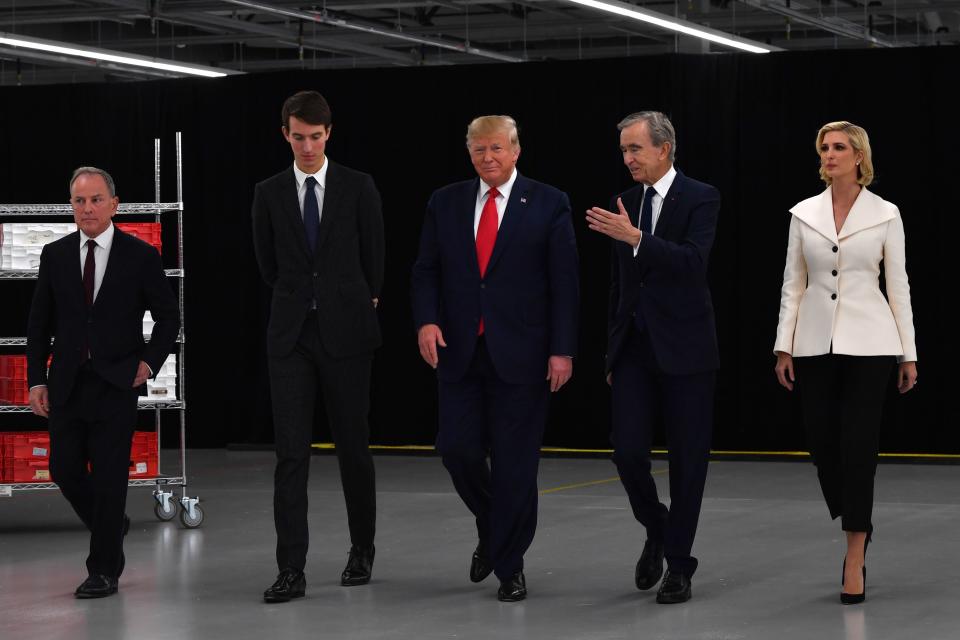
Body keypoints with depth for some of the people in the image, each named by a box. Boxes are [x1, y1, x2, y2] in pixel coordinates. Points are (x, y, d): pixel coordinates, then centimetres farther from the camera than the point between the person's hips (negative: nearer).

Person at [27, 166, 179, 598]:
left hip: (116, 384, -3)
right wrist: (37, 379, 2)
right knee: (65, 471, 5)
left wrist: (149, 362, -7)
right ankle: (111, 527, 32)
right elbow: (39, 324, 8)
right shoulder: (54, 256, 5)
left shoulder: (141, 256, -2)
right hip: (66, 385, 3)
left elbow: (168, 318, 5)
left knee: (109, 478, -3)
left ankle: (103, 570, 6)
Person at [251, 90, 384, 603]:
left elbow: (373, 256, 8)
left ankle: (362, 550, 24)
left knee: (354, 446, 6)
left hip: (345, 332, -1)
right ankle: (291, 570, -7)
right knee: (291, 452, -5)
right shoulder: (269, 193, 6)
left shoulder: (359, 188, 0)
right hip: (291, 335, 1)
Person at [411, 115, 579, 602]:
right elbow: (426, 270, 9)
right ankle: (491, 530, 28)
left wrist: (562, 350, -9)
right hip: (459, 351, 3)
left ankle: (510, 566, 11)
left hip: (520, 354, -3)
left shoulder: (548, 204, 0)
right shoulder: (445, 202, 9)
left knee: (516, 462, 0)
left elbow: (564, 282, -3)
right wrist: (426, 320, -9)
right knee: (457, 448, 0)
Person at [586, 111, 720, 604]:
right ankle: (656, 531, 22)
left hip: (684, 350, -4)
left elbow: (693, 261, -21)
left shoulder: (700, 198, -5)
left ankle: (679, 565, 10)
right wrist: (613, 352, 17)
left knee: (687, 460, 1)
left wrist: (634, 237, -29)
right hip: (634, 350, 5)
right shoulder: (624, 204, 12)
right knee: (628, 451, -4)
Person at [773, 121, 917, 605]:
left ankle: (854, 559, -2)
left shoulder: (885, 215, -1)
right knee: (822, 445, 5)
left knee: (858, 446, -7)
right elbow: (792, 285, 7)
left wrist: (909, 354, 0)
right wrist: (784, 346, 1)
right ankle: (857, 525, 31)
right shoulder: (804, 213, 5)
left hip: (867, 343, -3)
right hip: (815, 343, 3)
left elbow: (898, 286, 1)